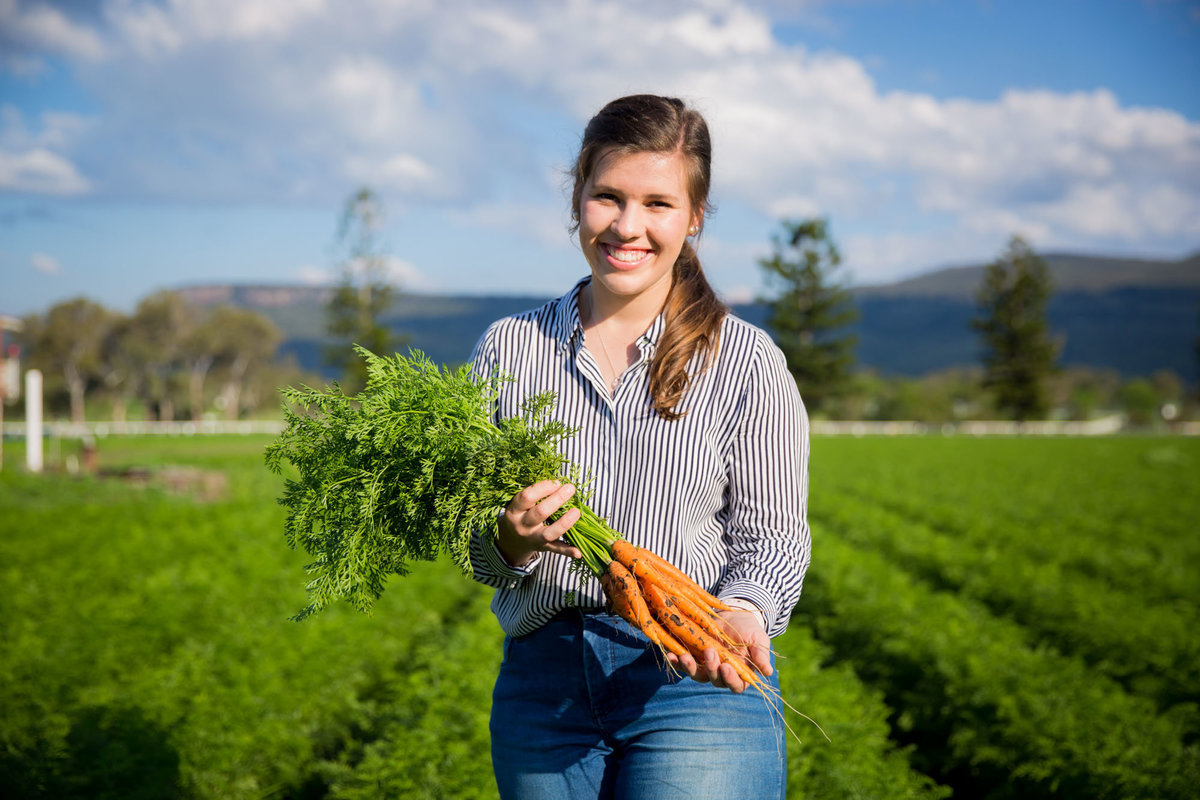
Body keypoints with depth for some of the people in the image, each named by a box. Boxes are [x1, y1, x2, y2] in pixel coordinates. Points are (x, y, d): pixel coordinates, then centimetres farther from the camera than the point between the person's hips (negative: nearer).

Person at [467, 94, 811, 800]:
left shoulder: (747, 362, 0)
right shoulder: (509, 349, 6)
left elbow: (773, 534, 1)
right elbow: (475, 551, 8)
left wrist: (744, 612, -19)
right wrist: (512, 541, -14)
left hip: (700, 683, -2)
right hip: (543, 684, 3)